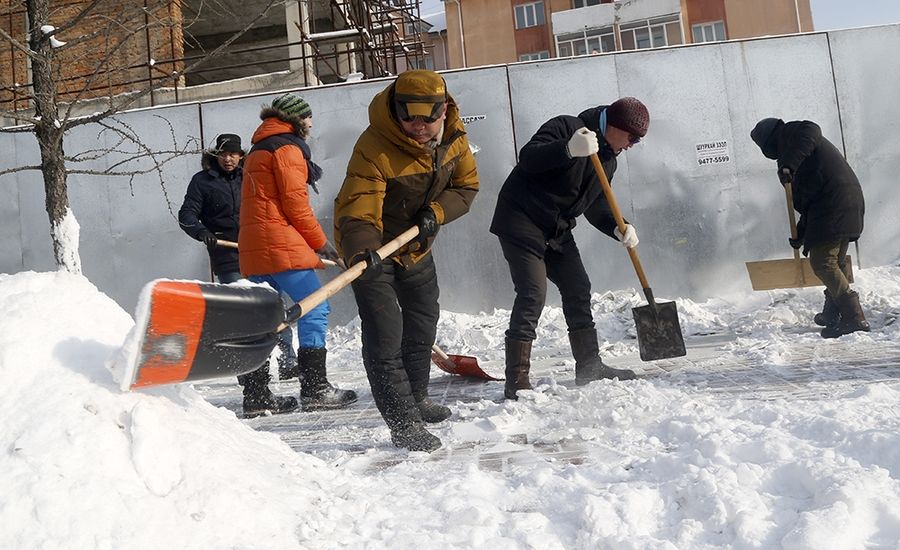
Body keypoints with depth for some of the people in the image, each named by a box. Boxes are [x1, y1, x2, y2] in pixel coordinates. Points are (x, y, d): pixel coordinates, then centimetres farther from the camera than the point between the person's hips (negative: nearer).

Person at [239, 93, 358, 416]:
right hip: (282, 245, -10)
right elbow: (295, 203, -12)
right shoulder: (287, 147, -4)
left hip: (253, 248, 10)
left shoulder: (258, 150, 26)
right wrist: (321, 243, -4)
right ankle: (315, 389, -9)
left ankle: (255, 394, 13)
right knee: (315, 310, -7)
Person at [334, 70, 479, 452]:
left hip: (417, 245, 7)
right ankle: (404, 423, -6)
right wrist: (362, 250, -61)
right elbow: (356, 208, -42)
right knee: (384, 334, -15)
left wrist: (436, 213, -21)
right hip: (371, 247, -7)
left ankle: (416, 398, 42)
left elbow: (466, 185, -2)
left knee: (423, 322, 20)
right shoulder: (374, 148, -34)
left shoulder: (454, 137, -13)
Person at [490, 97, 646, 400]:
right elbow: (528, 158, -29)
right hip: (521, 222, -9)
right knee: (532, 295, -16)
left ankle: (589, 366, 24)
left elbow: (595, 205, 14)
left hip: (558, 231, 9)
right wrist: (568, 149, -45)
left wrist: (618, 228, -5)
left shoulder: (608, 159, 11)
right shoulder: (566, 127, -15)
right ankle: (516, 380, -14)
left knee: (578, 290, 11)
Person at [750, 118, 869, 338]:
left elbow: (810, 130, -22)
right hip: (851, 203, 10)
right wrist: (801, 234, 28)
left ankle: (855, 318, -15)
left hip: (833, 207, -10)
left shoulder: (791, 132, 5)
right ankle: (833, 314, 31)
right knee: (836, 261, 19)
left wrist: (788, 165, -33)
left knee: (822, 262, -12)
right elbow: (808, 195, 30)